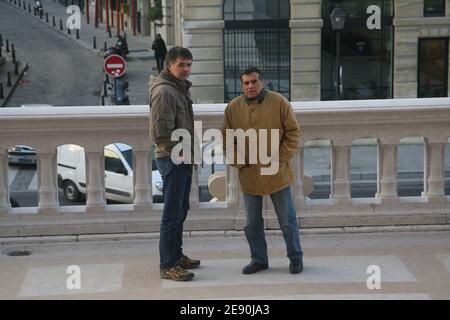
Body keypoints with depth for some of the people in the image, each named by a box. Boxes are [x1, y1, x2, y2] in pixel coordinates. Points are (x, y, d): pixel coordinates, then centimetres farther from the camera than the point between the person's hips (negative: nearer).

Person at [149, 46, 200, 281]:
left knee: (180, 210, 18)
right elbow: (160, 132, -23)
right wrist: (178, 153, -17)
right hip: (173, 160, -10)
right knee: (173, 214, -7)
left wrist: (187, 151, 14)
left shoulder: (180, 88, 15)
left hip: (183, 159, 10)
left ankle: (176, 256, 29)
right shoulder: (164, 91, -17)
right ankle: (168, 266, -3)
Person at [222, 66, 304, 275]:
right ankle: (259, 259, 24)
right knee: (252, 223, 10)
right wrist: (238, 163, -4)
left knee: (287, 220, 7)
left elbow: (293, 132, -2)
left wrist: (281, 158, -10)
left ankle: (295, 257, 22)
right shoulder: (233, 107, 0)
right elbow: (227, 140, 7)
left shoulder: (279, 102, -6)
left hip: (278, 174, -2)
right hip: (249, 176, 2)